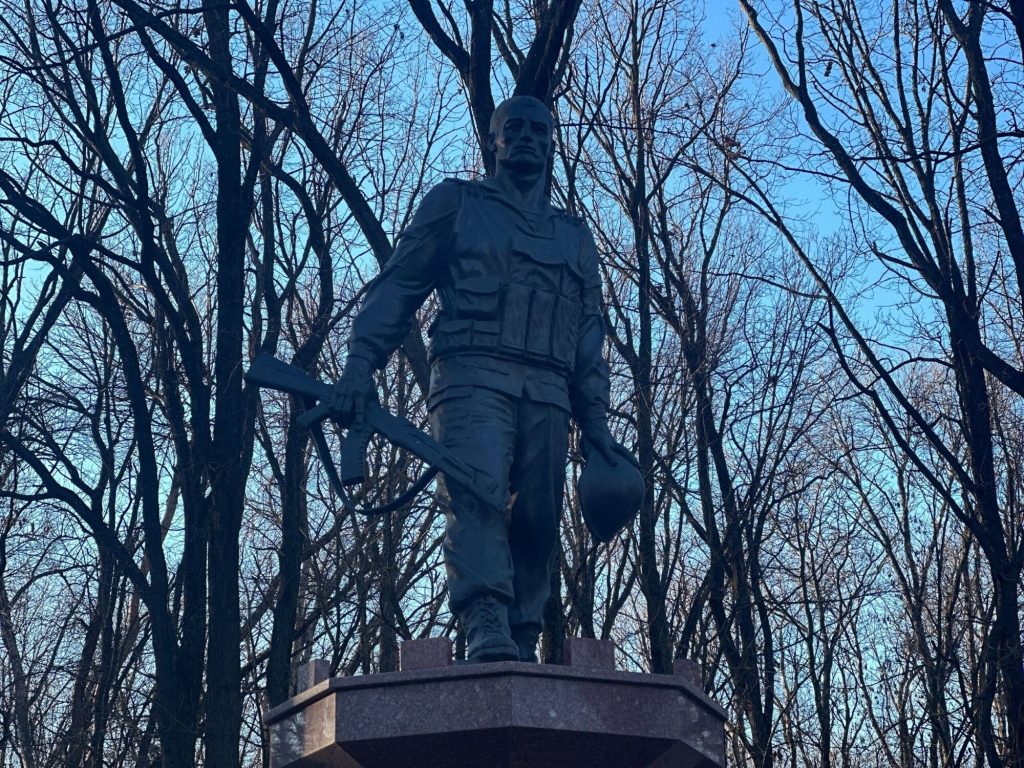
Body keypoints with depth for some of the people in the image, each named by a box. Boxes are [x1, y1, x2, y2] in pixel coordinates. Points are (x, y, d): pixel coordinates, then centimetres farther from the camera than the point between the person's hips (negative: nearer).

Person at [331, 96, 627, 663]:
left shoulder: (576, 237, 29)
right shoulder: (456, 203, 19)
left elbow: (589, 340, 25)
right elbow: (398, 284, 9)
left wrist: (595, 422, 12)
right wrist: (361, 361, -7)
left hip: (548, 396, 4)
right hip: (473, 377, -4)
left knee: (537, 526, -4)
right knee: (477, 494, -25)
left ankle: (522, 648, -2)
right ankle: (487, 631, -38)